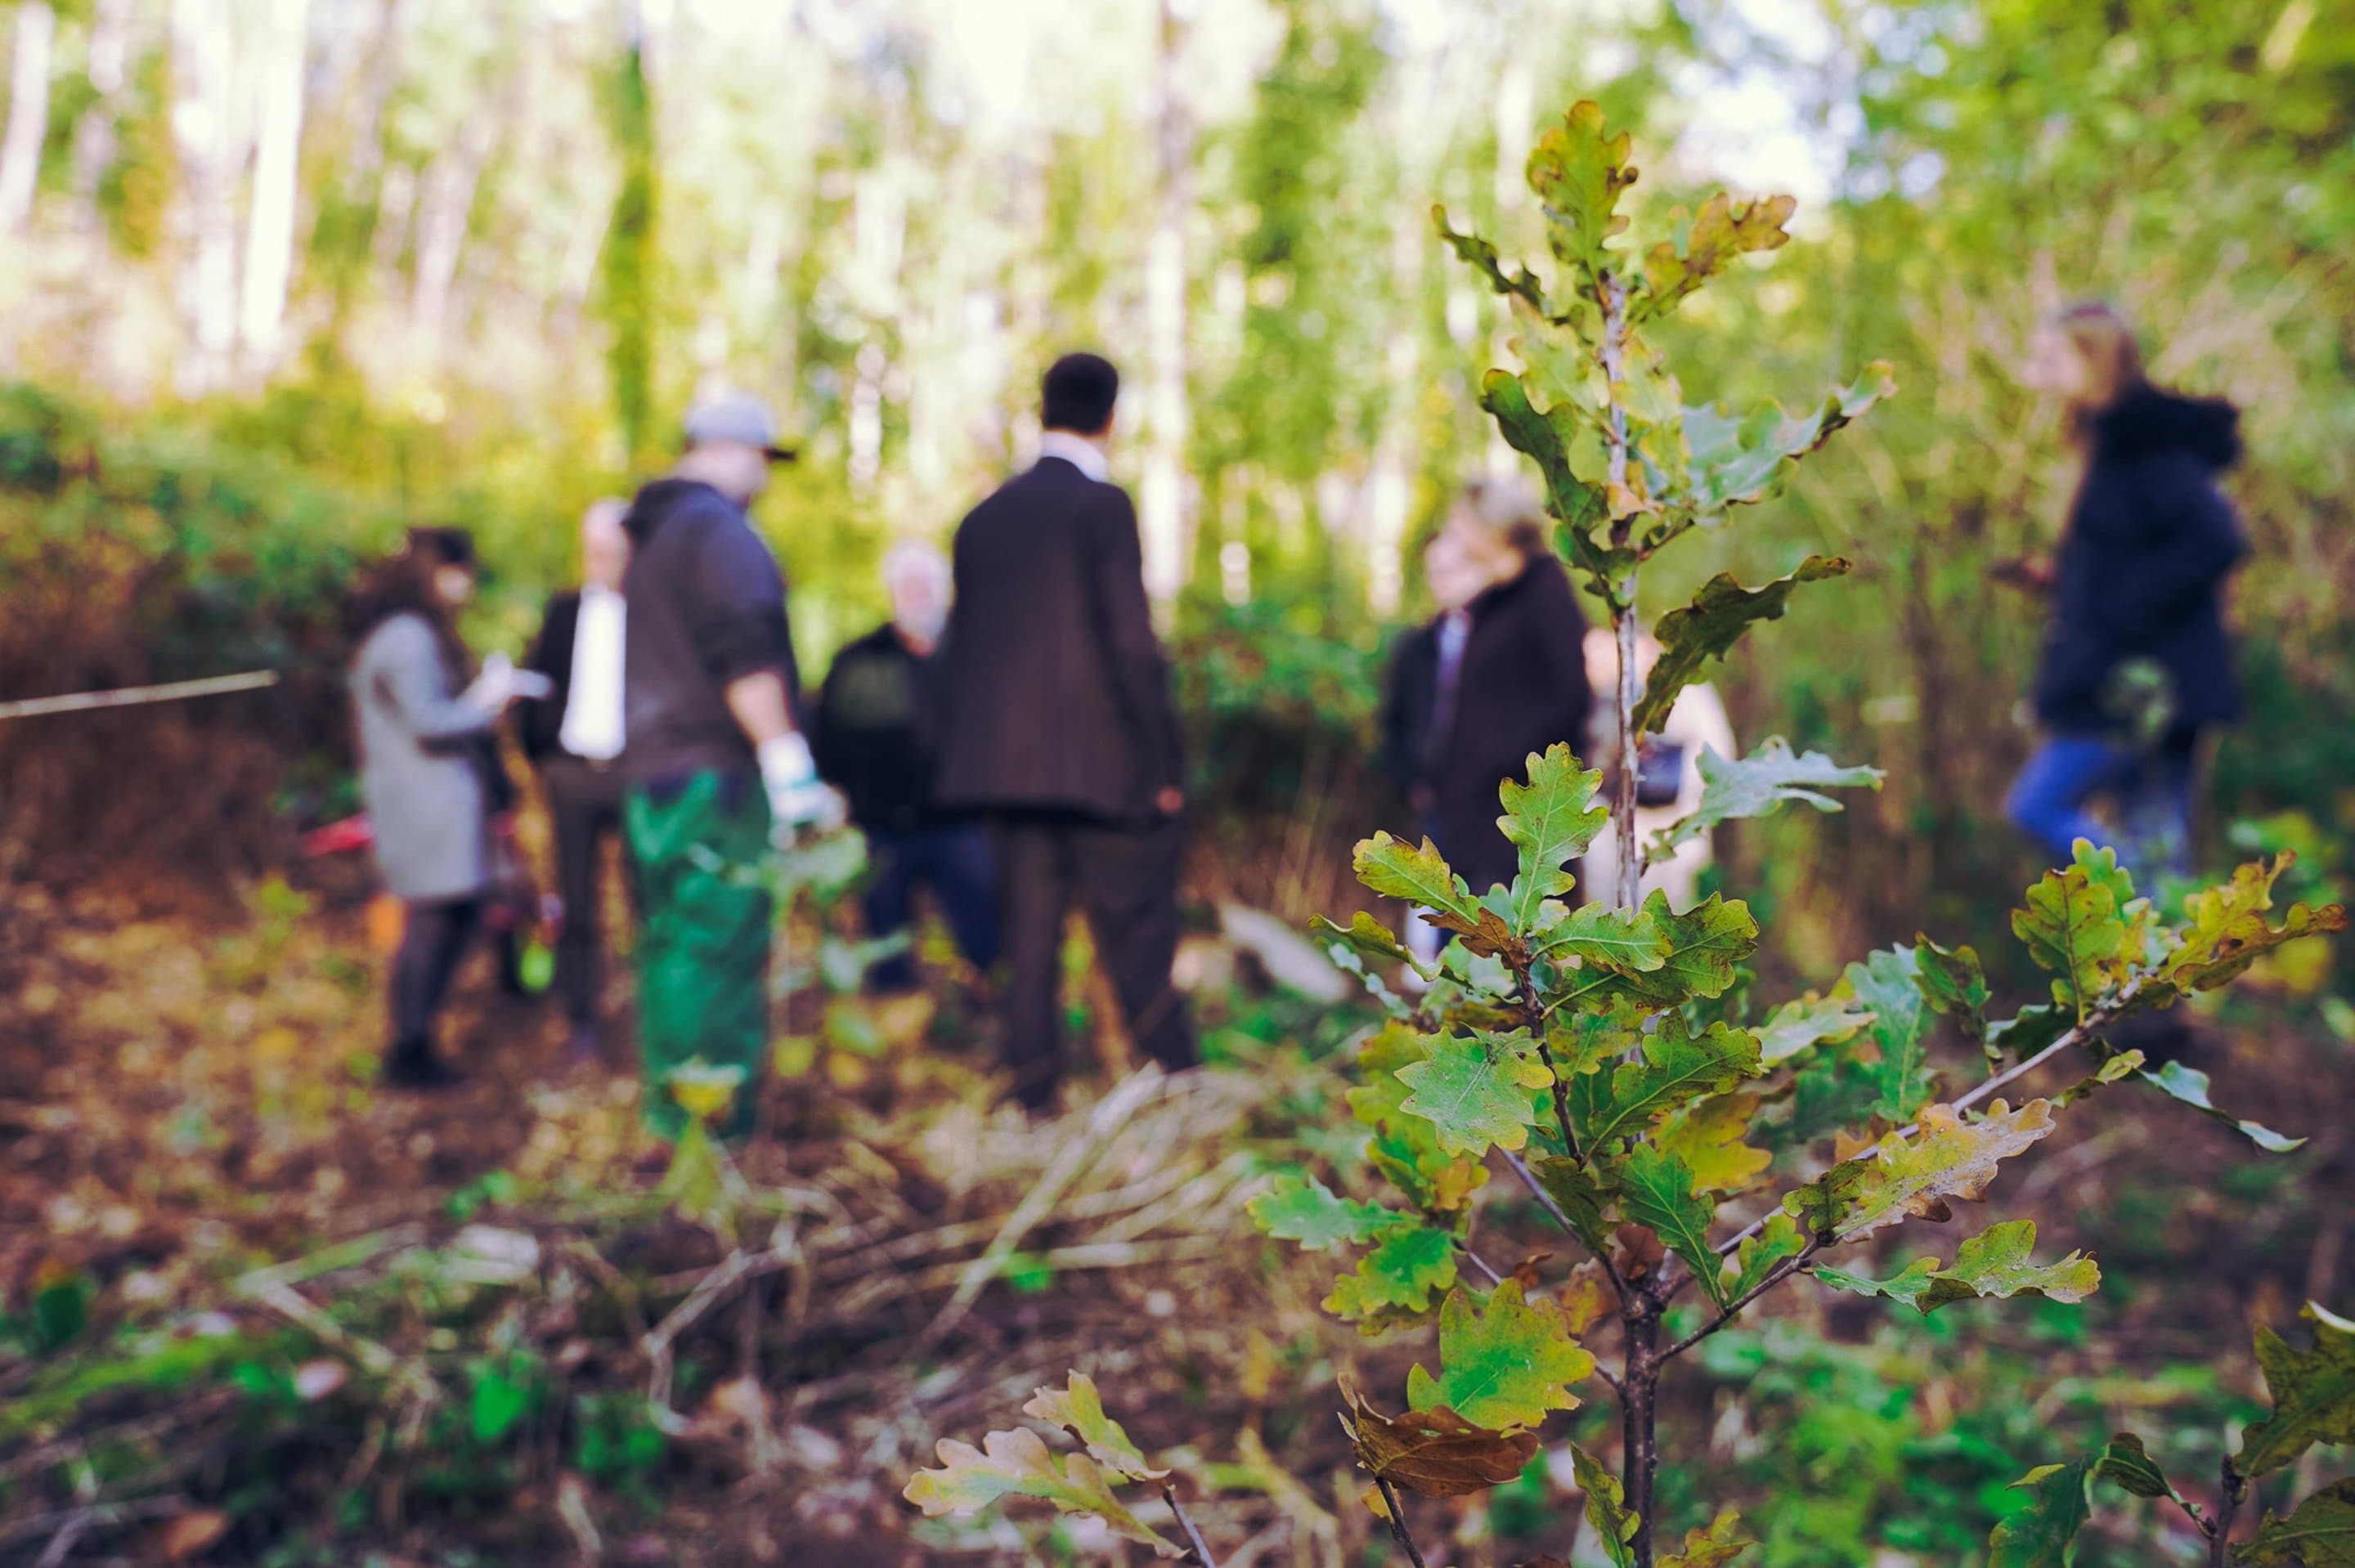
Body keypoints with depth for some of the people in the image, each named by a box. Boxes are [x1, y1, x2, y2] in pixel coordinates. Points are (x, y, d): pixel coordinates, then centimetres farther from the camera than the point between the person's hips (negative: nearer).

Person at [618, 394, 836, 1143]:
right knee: (721, 947, -9)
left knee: (672, 945, 12)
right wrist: (788, 760, -19)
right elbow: (744, 653, -18)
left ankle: (668, 1120, 18)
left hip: (652, 772, 10)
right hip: (717, 774, -10)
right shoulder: (717, 527, -8)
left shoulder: (648, 539, 24)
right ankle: (713, 1130, -9)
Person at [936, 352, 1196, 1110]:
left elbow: (964, 652, 14)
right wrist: (1164, 765, -7)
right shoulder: (1101, 506, -7)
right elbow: (1132, 643, -13)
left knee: (1029, 940, 8)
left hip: (1008, 764, 6)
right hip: (1100, 764, -5)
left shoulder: (984, 517, 13)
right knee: (1136, 935, 2)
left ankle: (1033, 1097, 9)